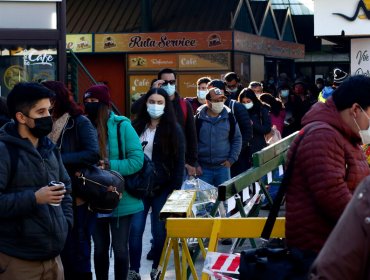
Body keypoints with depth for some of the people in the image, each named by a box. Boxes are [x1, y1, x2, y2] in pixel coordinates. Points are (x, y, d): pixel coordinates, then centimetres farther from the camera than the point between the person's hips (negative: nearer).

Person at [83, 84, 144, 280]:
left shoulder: (121, 125, -11)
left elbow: (137, 159, -13)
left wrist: (110, 166, -24)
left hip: (120, 200, -4)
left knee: (120, 248, 7)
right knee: (100, 247, 16)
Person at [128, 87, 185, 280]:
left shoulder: (173, 129, -1)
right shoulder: (136, 127, 6)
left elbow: (179, 162, -3)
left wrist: (176, 189, -9)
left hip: (163, 188, -2)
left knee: (159, 230, 5)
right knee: (135, 229, -2)